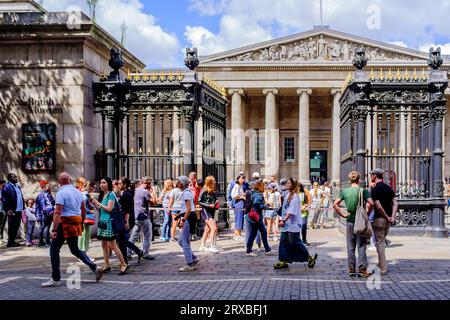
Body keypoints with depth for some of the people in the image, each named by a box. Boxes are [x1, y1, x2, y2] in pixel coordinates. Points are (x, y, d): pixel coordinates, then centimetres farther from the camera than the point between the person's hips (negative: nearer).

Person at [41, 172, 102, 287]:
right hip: (76, 223, 7)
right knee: (75, 249, 20)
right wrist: (81, 224, 27)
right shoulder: (78, 192, 10)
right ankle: (94, 267, 7)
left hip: (65, 223, -7)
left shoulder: (61, 193, -12)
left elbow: (57, 212, -19)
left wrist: (54, 230, -21)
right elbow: (84, 210, 16)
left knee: (54, 250, 3)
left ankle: (56, 279, 4)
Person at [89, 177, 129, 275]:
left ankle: (124, 264, 1)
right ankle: (106, 265, 15)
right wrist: (93, 202, 4)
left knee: (112, 245, -6)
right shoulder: (102, 195, 14)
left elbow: (109, 208, -16)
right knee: (104, 245, 9)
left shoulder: (111, 194, -10)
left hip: (109, 222, -8)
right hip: (103, 222, 8)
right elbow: (99, 208, 16)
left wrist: (98, 203, -13)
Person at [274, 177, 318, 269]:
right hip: (286, 225, 9)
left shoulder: (295, 196, -15)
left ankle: (310, 257, 15)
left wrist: (284, 221, -27)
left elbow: (291, 211, -22)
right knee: (283, 242, 6)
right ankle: (283, 261, 10)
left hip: (293, 225, -9)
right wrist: (282, 219, 15)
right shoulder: (288, 195, 13)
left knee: (295, 243, -1)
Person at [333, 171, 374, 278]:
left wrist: (343, 214, 2)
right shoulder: (363, 191, -8)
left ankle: (351, 269, 13)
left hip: (350, 222, 2)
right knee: (361, 246, 4)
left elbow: (335, 205, -3)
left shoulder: (345, 191, 0)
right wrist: (367, 213, -7)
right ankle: (362, 269, 3)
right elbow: (371, 203, -20)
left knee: (351, 247, 10)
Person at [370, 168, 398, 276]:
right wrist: (392, 217, -5)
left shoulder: (374, 190, -13)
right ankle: (381, 263, 28)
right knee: (382, 240, 21)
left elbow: (378, 207, -21)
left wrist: (387, 217, -11)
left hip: (379, 219, -7)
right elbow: (395, 203, 3)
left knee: (380, 242, -1)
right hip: (388, 219, 7)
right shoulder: (389, 188, 9)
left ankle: (383, 268, -1)